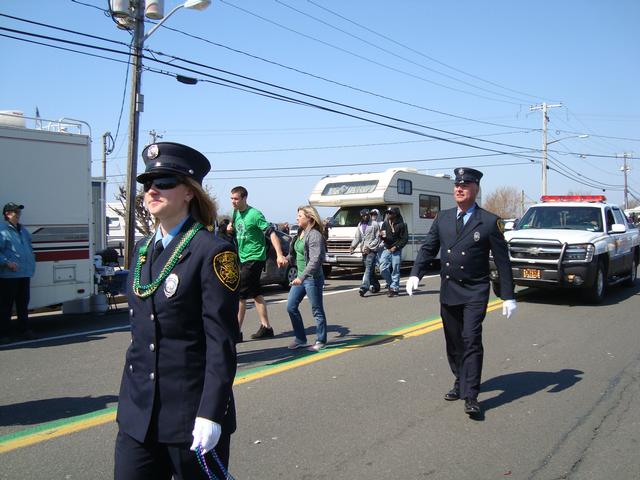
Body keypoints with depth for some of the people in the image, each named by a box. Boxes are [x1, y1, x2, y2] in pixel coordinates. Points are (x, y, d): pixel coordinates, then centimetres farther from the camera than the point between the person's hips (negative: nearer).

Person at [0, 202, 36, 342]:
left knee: (23, 304, 14)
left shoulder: (23, 230, 18)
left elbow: (30, 247, 28)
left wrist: (32, 264, 17)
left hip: (25, 273, 7)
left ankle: (24, 329, 23)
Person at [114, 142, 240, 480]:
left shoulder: (213, 252, -13)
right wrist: (127, 399, 16)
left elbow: (222, 342, -16)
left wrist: (210, 414, -18)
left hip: (190, 418, -6)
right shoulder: (143, 250, 9)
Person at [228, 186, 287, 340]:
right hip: (243, 258, 8)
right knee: (256, 294, 11)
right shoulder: (236, 213, 9)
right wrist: (230, 228, 0)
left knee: (240, 294, -8)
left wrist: (279, 255, -29)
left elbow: (271, 233, -19)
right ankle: (266, 327, 19)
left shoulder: (254, 214, -14)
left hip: (254, 259, -8)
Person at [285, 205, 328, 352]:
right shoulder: (300, 233, 10)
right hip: (300, 277, 9)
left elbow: (315, 260, -25)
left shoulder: (315, 235, -18)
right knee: (291, 307, 8)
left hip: (312, 278, -9)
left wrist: (302, 277, -29)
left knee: (317, 310, 3)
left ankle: (321, 341, 17)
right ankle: (300, 339, 20)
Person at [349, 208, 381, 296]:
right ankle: (375, 286, 25)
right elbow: (357, 238, 17)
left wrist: (369, 247, -14)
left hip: (371, 250, -6)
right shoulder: (360, 225, 18)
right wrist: (352, 246, 0)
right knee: (370, 270, 11)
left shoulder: (374, 224, -1)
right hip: (363, 250, 6)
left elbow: (378, 238, -4)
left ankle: (364, 287, -25)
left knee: (368, 269, -15)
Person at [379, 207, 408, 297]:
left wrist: (396, 247, -12)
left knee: (395, 270, -2)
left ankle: (394, 288, 7)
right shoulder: (385, 223, 9)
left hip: (396, 250, -4)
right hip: (386, 249, 4)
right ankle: (390, 284, 19)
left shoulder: (401, 225, -4)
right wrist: (381, 235, -13)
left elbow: (405, 239, -4)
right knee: (383, 269, -3)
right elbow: (382, 236, 12)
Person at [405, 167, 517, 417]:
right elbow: (428, 248, 9)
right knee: (453, 342, 13)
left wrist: (508, 296, -6)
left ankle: (471, 395, -7)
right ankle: (460, 382, 30)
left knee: (471, 340, -12)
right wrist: (415, 274, -7)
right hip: (448, 291, 5)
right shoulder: (443, 218, 6)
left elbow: (502, 261, -4)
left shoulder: (489, 221, -6)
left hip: (475, 293, -4)